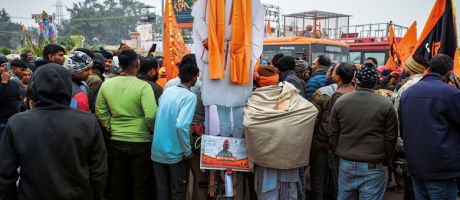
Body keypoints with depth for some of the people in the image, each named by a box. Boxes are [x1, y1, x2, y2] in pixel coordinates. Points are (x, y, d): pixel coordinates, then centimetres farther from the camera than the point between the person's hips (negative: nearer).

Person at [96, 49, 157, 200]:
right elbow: (151, 115, -23)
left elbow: (100, 112, 5)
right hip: (140, 142, -4)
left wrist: (110, 128, 14)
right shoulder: (143, 86, -17)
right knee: (141, 185, 10)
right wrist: (153, 130, -5)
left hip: (116, 141, 5)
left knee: (119, 183, 18)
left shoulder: (107, 84, -1)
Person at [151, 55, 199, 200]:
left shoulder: (167, 91, 4)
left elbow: (160, 116, 11)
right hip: (175, 153, -5)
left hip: (157, 150, 5)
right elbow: (181, 126, -27)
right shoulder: (190, 96, -15)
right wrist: (188, 151, -16)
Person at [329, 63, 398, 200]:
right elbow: (391, 138, -4)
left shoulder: (340, 101, -1)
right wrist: (386, 162, 9)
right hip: (374, 167, -3)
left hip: (346, 164, 3)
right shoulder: (386, 105, -8)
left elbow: (333, 134, 4)